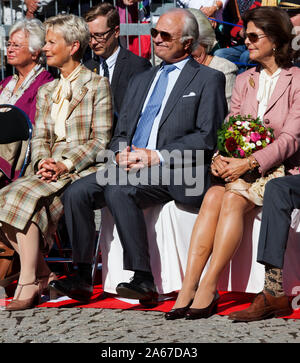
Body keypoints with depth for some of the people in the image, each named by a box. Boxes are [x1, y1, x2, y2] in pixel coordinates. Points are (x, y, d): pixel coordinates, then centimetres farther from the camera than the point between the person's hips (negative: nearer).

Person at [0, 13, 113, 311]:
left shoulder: (97, 86, 2)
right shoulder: (46, 92, 22)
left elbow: (101, 139, -5)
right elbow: (40, 137, 16)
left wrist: (66, 165, -17)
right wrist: (43, 161, -7)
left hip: (83, 170, -6)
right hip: (50, 170, 6)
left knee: (25, 197, -30)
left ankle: (28, 284, -26)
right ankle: (43, 274, -13)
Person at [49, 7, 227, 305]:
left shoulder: (209, 79, 5)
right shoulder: (140, 80, 26)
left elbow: (207, 138, -6)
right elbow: (120, 133, 23)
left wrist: (158, 156, -15)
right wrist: (121, 153, -2)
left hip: (175, 173, -6)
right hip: (129, 167, 7)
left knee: (118, 191, -33)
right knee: (76, 193, -17)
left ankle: (143, 279, -29)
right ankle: (82, 276, -11)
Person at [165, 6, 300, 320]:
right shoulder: (243, 81, 18)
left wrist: (249, 163, -21)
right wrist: (220, 157, -10)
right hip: (237, 168, 5)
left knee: (232, 199, -32)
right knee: (212, 196, -26)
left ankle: (209, 287, -34)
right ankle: (188, 288, -35)